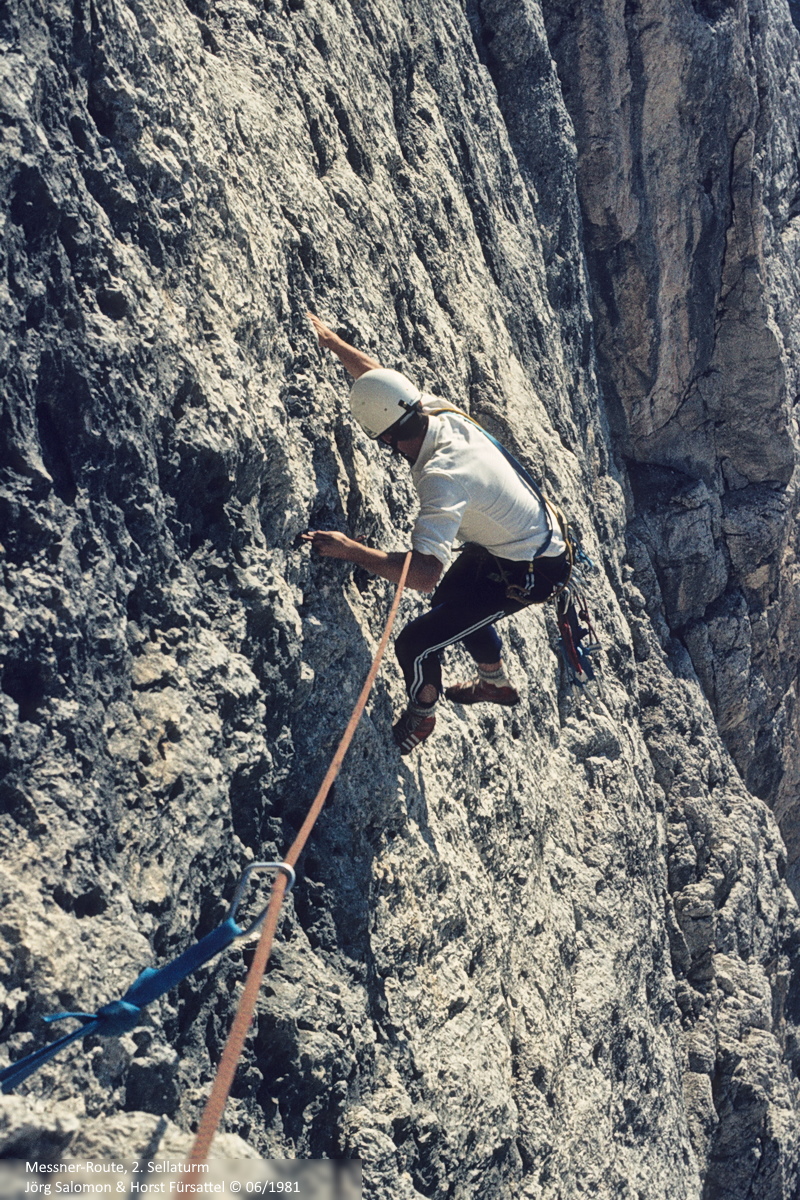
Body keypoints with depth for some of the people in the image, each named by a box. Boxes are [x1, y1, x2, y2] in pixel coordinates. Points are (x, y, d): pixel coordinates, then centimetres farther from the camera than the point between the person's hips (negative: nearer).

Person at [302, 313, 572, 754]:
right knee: (453, 598, 33)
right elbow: (380, 378, 8)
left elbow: (425, 573, -44)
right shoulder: (440, 413, -12)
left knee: (416, 642, -8)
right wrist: (330, 340, 11)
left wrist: (351, 550, -41)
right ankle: (496, 682, 58)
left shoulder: (442, 477, -37)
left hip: (528, 575, -9)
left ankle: (419, 716, 24)